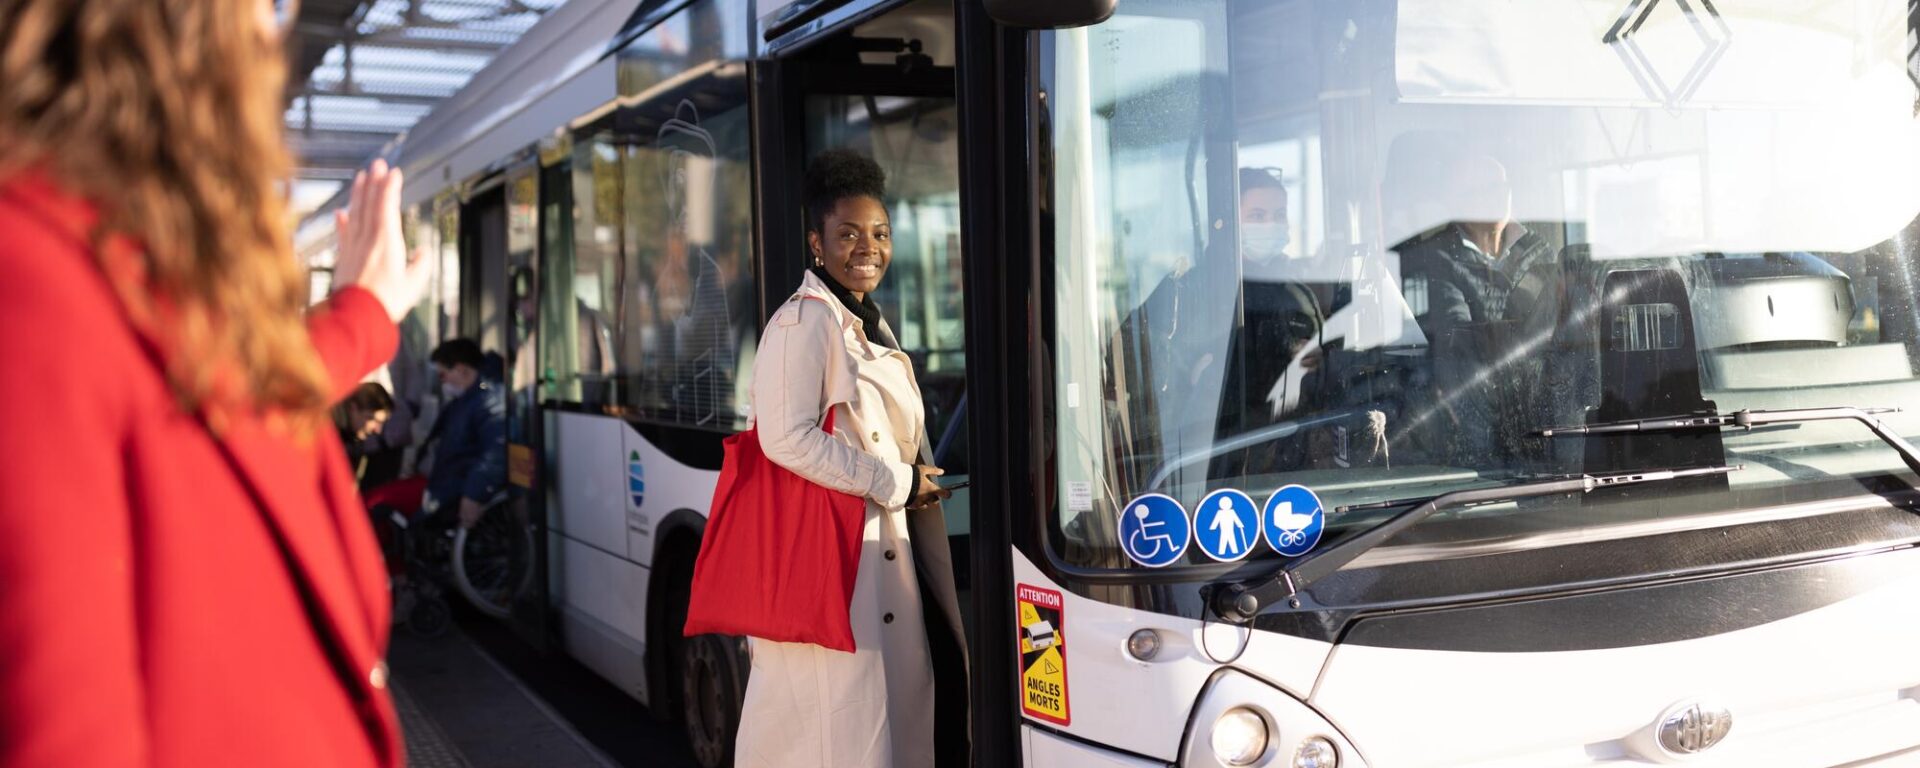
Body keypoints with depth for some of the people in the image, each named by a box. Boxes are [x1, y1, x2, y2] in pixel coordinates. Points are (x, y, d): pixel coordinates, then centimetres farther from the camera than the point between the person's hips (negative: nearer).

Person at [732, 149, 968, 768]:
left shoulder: (871, 326, 18)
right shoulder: (806, 320, -11)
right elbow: (788, 439, -21)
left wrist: (921, 479, 10)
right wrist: (897, 484, -13)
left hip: (885, 549, 9)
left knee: (900, 703, 10)